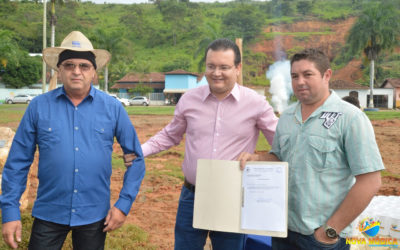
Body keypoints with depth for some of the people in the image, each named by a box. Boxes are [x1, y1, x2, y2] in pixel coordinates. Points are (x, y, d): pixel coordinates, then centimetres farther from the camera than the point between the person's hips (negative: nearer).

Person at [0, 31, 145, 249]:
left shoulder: (113, 108, -3)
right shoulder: (38, 106, -4)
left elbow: (135, 158, 1)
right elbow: (18, 162, 0)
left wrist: (124, 204, -4)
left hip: (94, 215, 1)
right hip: (48, 214, 0)